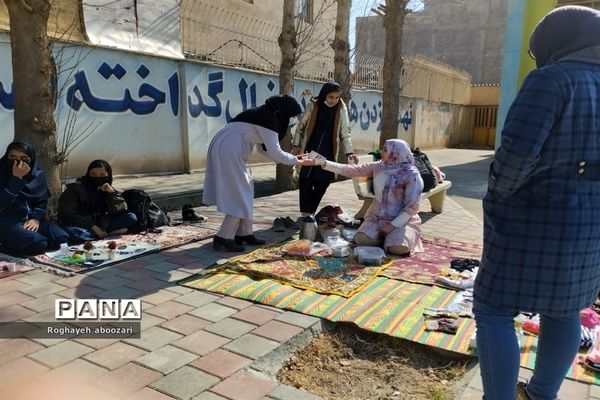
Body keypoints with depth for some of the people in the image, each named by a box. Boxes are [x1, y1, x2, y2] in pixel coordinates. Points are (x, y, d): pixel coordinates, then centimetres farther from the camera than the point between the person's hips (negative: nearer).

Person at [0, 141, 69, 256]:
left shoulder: (38, 174, 6)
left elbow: (42, 201, 9)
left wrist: (36, 218, -9)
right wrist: (16, 178, -23)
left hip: (30, 218, 6)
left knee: (62, 239, -15)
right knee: (37, 243, -31)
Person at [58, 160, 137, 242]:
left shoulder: (108, 189, 5)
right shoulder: (75, 188, -8)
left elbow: (121, 210, -5)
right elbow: (67, 215, -15)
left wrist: (112, 193, -18)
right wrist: (92, 226, -22)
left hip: (100, 224, 3)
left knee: (132, 217, -13)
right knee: (71, 232, -40)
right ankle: (109, 233, -23)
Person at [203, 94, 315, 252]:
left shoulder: (264, 114, 18)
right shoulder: (270, 117, -11)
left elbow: (264, 149, 21)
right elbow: (274, 152, -13)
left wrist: (293, 158, 17)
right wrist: (298, 162, -2)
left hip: (224, 149, 10)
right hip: (229, 151, -10)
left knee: (244, 191, 14)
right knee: (239, 195, -4)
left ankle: (244, 233, 20)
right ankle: (223, 238, -2)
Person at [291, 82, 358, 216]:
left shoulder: (341, 109, -1)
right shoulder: (313, 106, -3)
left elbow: (345, 132, 4)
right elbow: (301, 126, 6)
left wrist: (349, 152, -5)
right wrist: (296, 145, 4)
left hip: (328, 153, 1)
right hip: (309, 150, -1)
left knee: (322, 182, 2)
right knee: (305, 180, -6)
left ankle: (310, 211, 18)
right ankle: (306, 212, 3)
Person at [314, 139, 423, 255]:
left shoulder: (411, 175, -13)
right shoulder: (378, 167, 0)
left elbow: (412, 206, -13)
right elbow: (350, 170, -3)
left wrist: (393, 225, -18)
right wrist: (324, 163, -10)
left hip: (403, 219, -4)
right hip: (377, 217, 4)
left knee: (397, 248, -29)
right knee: (361, 240, -20)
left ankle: (397, 236, 7)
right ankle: (387, 235, 10)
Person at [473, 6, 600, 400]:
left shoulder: (554, 79, -16)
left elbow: (518, 151, -27)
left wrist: (498, 196, -12)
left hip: (534, 222, -8)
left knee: (493, 311, 2)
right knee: (563, 308, 20)